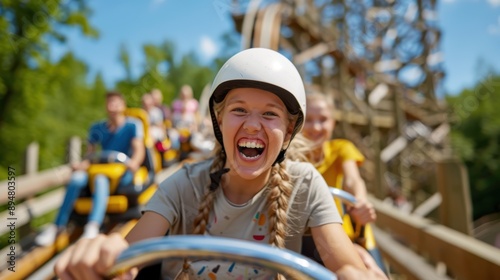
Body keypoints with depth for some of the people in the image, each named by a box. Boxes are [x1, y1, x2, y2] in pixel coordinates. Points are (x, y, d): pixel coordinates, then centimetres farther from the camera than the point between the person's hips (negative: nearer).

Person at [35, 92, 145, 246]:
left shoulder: (132, 125, 4)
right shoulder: (97, 128, 16)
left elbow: (139, 149, -8)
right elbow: (90, 153, 13)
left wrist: (134, 162, -30)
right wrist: (82, 164, -10)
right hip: (101, 169, 4)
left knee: (100, 179, -35)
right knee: (77, 178, -27)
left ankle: (93, 227, -51)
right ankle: (57, 225, -24)